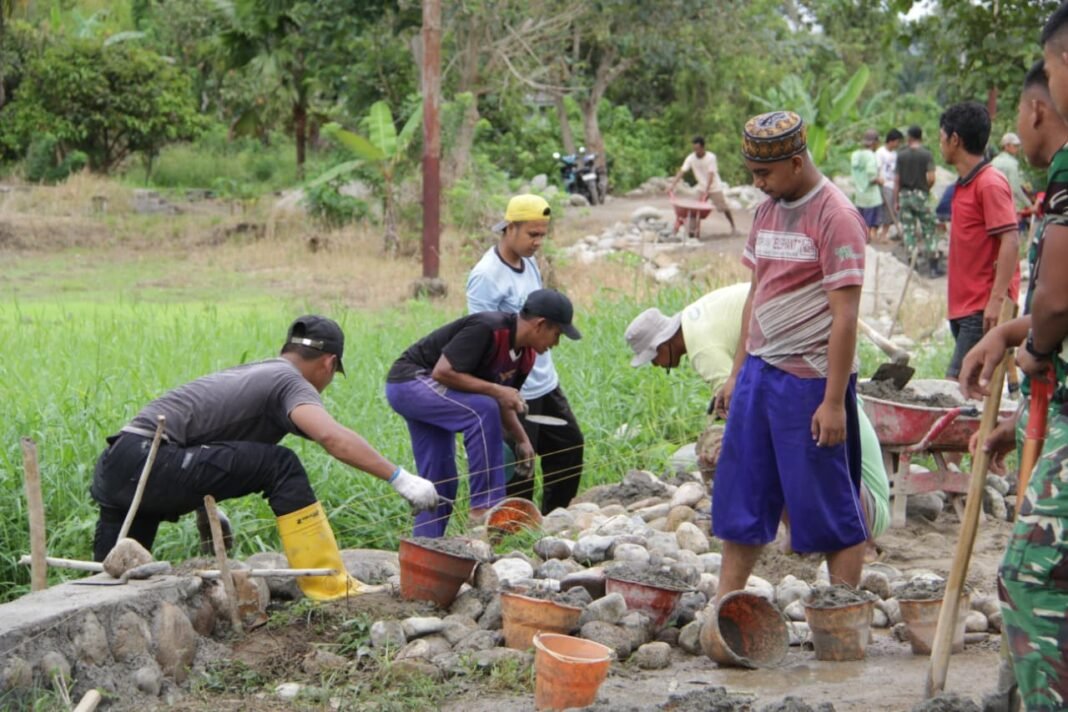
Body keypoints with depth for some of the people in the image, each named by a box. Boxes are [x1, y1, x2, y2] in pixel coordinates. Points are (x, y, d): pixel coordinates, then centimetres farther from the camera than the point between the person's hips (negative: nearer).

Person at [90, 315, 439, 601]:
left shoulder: (252, 373, 27)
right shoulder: (290, 382, -1)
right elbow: (331, 436, -21)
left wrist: (205, 503, 46)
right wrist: (399, 478, -21)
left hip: (113, 469, 10)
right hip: (148, 462, -10)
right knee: (279, 467, -10)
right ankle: (326, 584, -8)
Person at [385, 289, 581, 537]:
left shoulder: (525, 356, 2)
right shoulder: (487, 329, -27)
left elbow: (501, 402, 13)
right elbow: (443, 372, -29)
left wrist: (522, 440, 2)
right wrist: (496, 390, -27)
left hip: (427, 392, 10)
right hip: (409, 381, -10)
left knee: (438, 484, 9)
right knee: (483, 411, -28)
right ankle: (484, 505, -23)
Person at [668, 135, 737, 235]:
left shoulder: (711, 157, -23)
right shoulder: (691, 158, -13)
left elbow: (711, 175, -28)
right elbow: (681, 172, -18)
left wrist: (706, 191, -37)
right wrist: (672, 185, -30)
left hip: (715, 187, -3)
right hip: (701, 188, 3)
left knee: (724, 208, 3)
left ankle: (733, 226, 23)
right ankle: (697, 232, 2)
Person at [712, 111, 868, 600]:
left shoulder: (835, 217, -13)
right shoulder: (768, 211, 11)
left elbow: (845, 316, -15)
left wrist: (834, 401, -17)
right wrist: (737, 373, 16)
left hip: (811, 380, -8)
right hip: (760, 372, 8)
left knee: (829, 504, 1)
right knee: (741, 496, 10)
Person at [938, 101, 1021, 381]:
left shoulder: (990, 184, -13)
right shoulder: (964, 185, 15)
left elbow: (1010, 242, -19)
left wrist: (997, 299, -25)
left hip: (983, 309, -9)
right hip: (963, 306, 9)